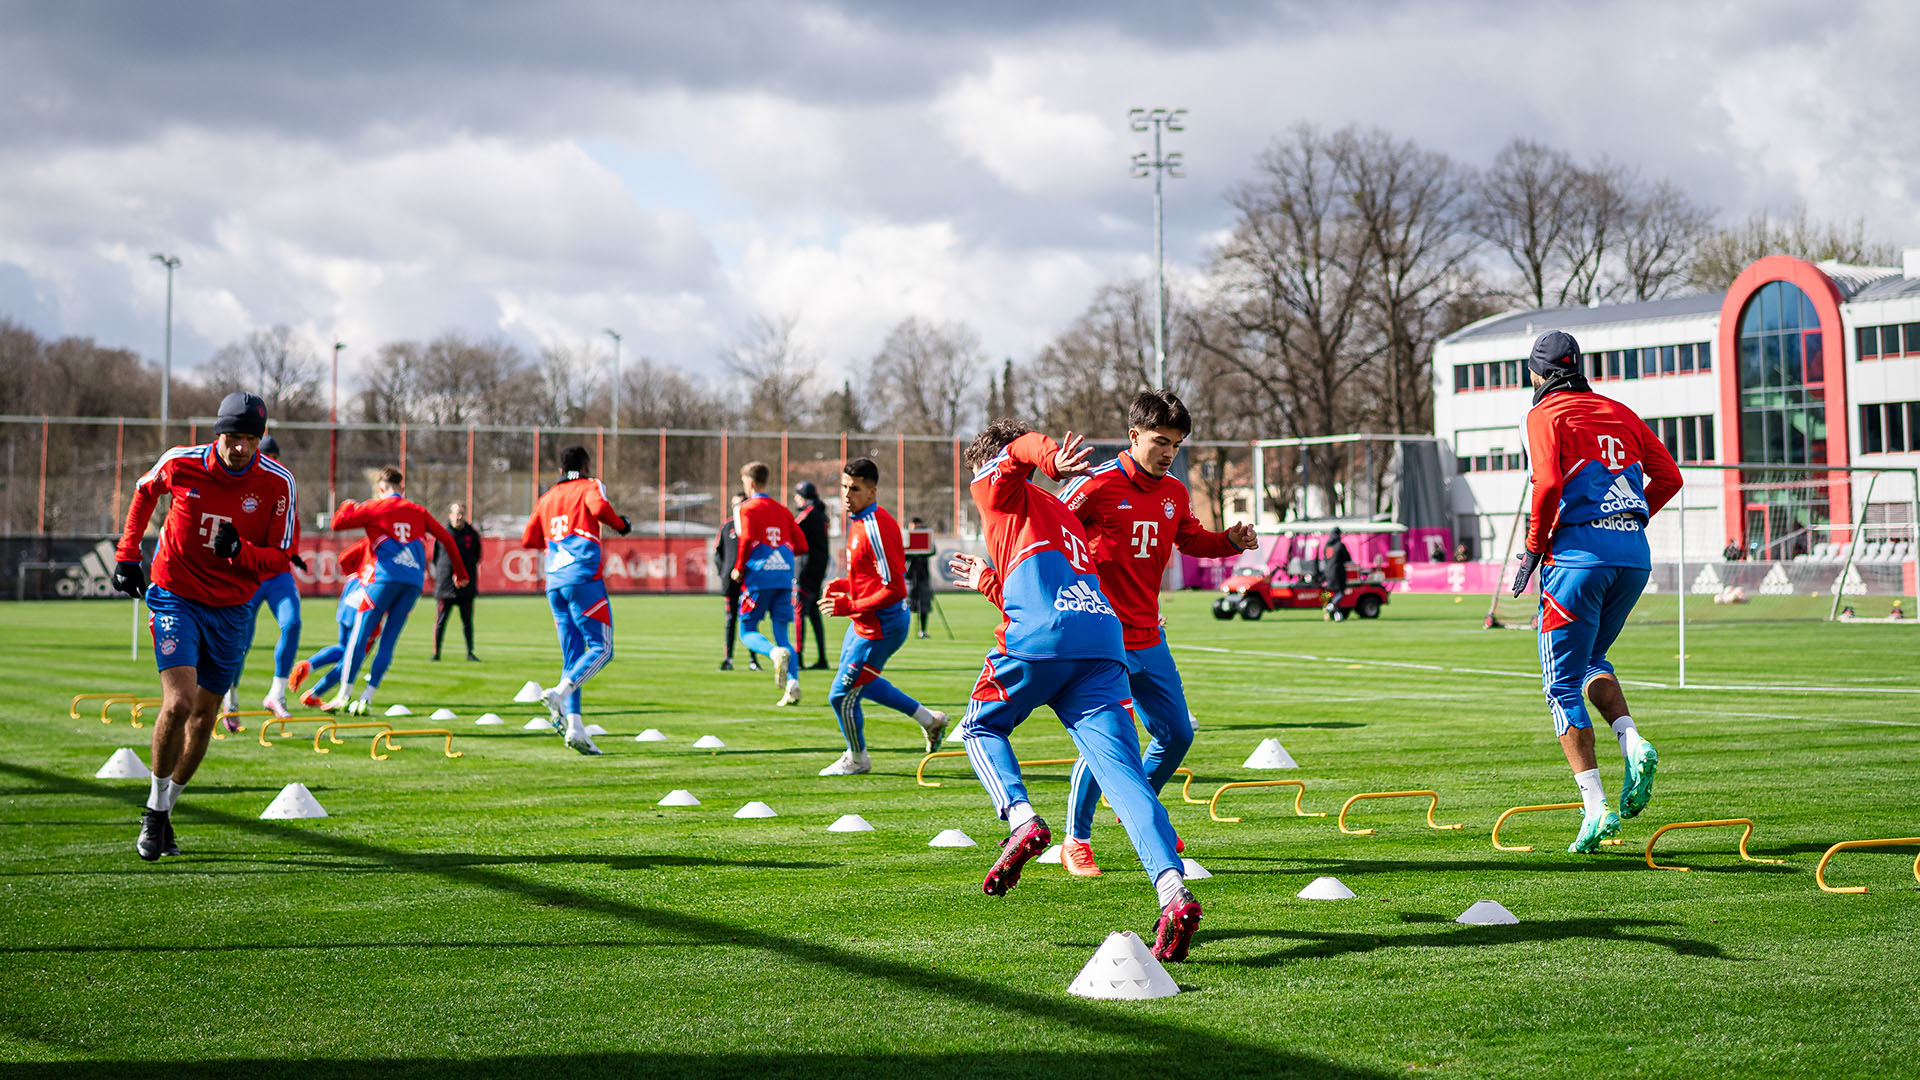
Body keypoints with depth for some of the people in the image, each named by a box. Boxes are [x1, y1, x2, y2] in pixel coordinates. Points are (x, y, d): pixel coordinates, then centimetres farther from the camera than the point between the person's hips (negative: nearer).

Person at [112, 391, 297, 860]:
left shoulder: (278, 483, -12)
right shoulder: (180, 464, -12)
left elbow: (280, 558, -7)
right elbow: (145, 492, 11)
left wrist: (238, 549, -26)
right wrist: (127, 554, 7)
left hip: (231, 610, 2)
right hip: (175, 598, -2)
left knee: (204, 716, 8)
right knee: (178, 703, -20)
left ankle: (166, 811, 27)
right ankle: (154, 812, -2)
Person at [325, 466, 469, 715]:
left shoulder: (373, 508, 6)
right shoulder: (417, 511, 17)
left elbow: (337, 523, 5)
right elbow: (446, 538, 18)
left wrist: (348, 506, 27)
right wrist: (461, 572, 28)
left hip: (386, 577, -4)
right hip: (414, 581, 4)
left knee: (359, 635, 3)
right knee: (388, 640, 7)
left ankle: (345, 695, 2)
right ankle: (366, 699, 4)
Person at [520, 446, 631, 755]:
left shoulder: (547, 497, 21)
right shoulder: (589, 486, 5)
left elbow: (527, 539, 20)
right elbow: (598, 507, -18)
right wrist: (621, 524, -1)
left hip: (555, 584, 6)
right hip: (583, 579, -6)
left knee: (572, 656, 7)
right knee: (601, 648, -4)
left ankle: (574, 725, -5)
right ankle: (559, 693, -26)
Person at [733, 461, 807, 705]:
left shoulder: (747, 509, -1)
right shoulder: (782, 510, 16)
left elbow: (746, 540, -16)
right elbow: (801, 545, 13)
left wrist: (738, 568, -4)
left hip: (759, 577, -5)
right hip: (784, 577, 5)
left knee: (747, 631, 5)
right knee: (782, 635, 8)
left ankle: (776, 653, -27)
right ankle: (793, 684, -13)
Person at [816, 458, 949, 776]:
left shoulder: (876, 528, -26)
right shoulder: (858, 521, 6)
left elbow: (894, 589, -28)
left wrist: (850, 606, -25)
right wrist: (844, 585, 4)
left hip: (879, 628, -10)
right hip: (864, 622, 10)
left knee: (842, 695, 1)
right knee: (861, 682, 28)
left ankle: (857, 759, 25)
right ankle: (928, 719, 38)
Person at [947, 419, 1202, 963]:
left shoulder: (1000, 489, 19)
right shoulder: (1065, 517, 38)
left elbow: (1024, 445, -2)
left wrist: (1051, 462, -19)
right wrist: (989, 582, 56)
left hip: (1042, 639, -5)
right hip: (1105, 639, 5)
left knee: (982, 726, 21)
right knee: (1123, 772, -8)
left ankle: (1022, 820, -5)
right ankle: (1173, 892, -28)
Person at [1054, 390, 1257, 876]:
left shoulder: (1175, 494, 8)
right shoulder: (1098, 485, -12)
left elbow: (1192, 540, 25)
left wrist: (1231, 541, 7)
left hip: (1149, 639, 7)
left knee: (1177, 734, 11)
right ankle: (1076, 840, 7)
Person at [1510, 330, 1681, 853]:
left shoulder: (1545, 416, 0)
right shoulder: (1618, 412, 18)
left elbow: (1549, 485, -15)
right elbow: (1668, 475, 14)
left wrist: (1534, 549, -5)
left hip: (1579, 551, -6)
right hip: (1635, 554, 6)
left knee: (1563, 684, 2)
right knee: (1591, 659, 26)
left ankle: (1596, 808, -6)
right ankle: (1633, 745, -1)